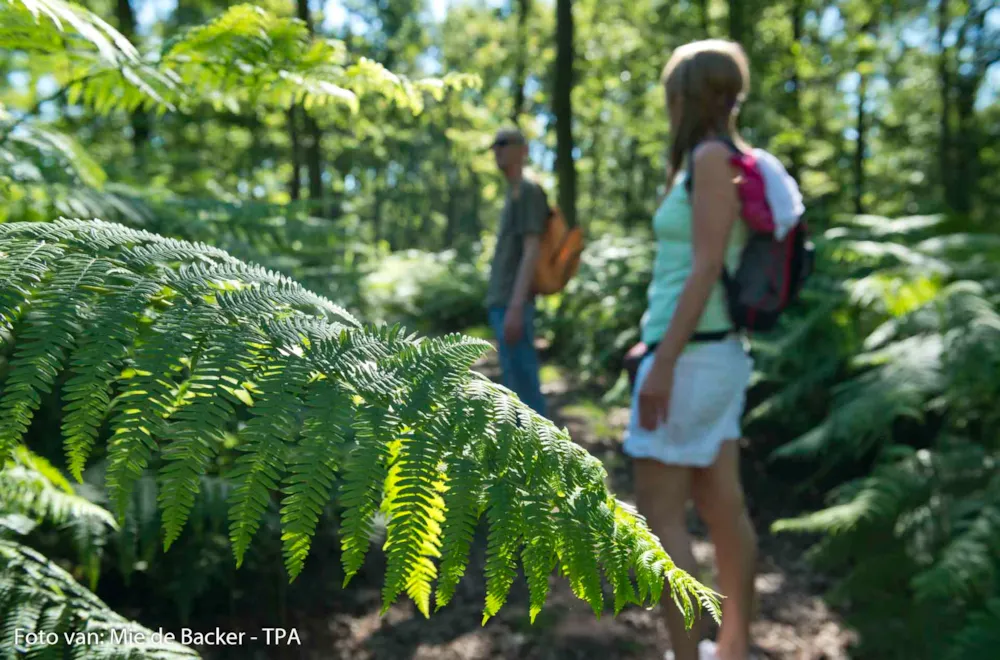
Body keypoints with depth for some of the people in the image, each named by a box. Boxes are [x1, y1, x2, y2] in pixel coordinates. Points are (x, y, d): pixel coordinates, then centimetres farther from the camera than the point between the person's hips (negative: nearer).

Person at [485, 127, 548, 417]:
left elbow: (531, 250, -16)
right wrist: (504, 304, 20)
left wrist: (515, 306, -23)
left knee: (523, 383, -8)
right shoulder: (512, 194, 22)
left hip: (512, 303, -10)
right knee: (514, 384, 13)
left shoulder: (529, 192, -6)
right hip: (501, 302, 10)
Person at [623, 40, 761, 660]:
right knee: (722, 506, 14)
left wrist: (664, 365, -21)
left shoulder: (712, 156, -13)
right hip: (716, 352, 10)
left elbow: (706, 268, -20)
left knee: (659, 514, -1)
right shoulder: (729, 162, 15)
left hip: (690, 358, -10)